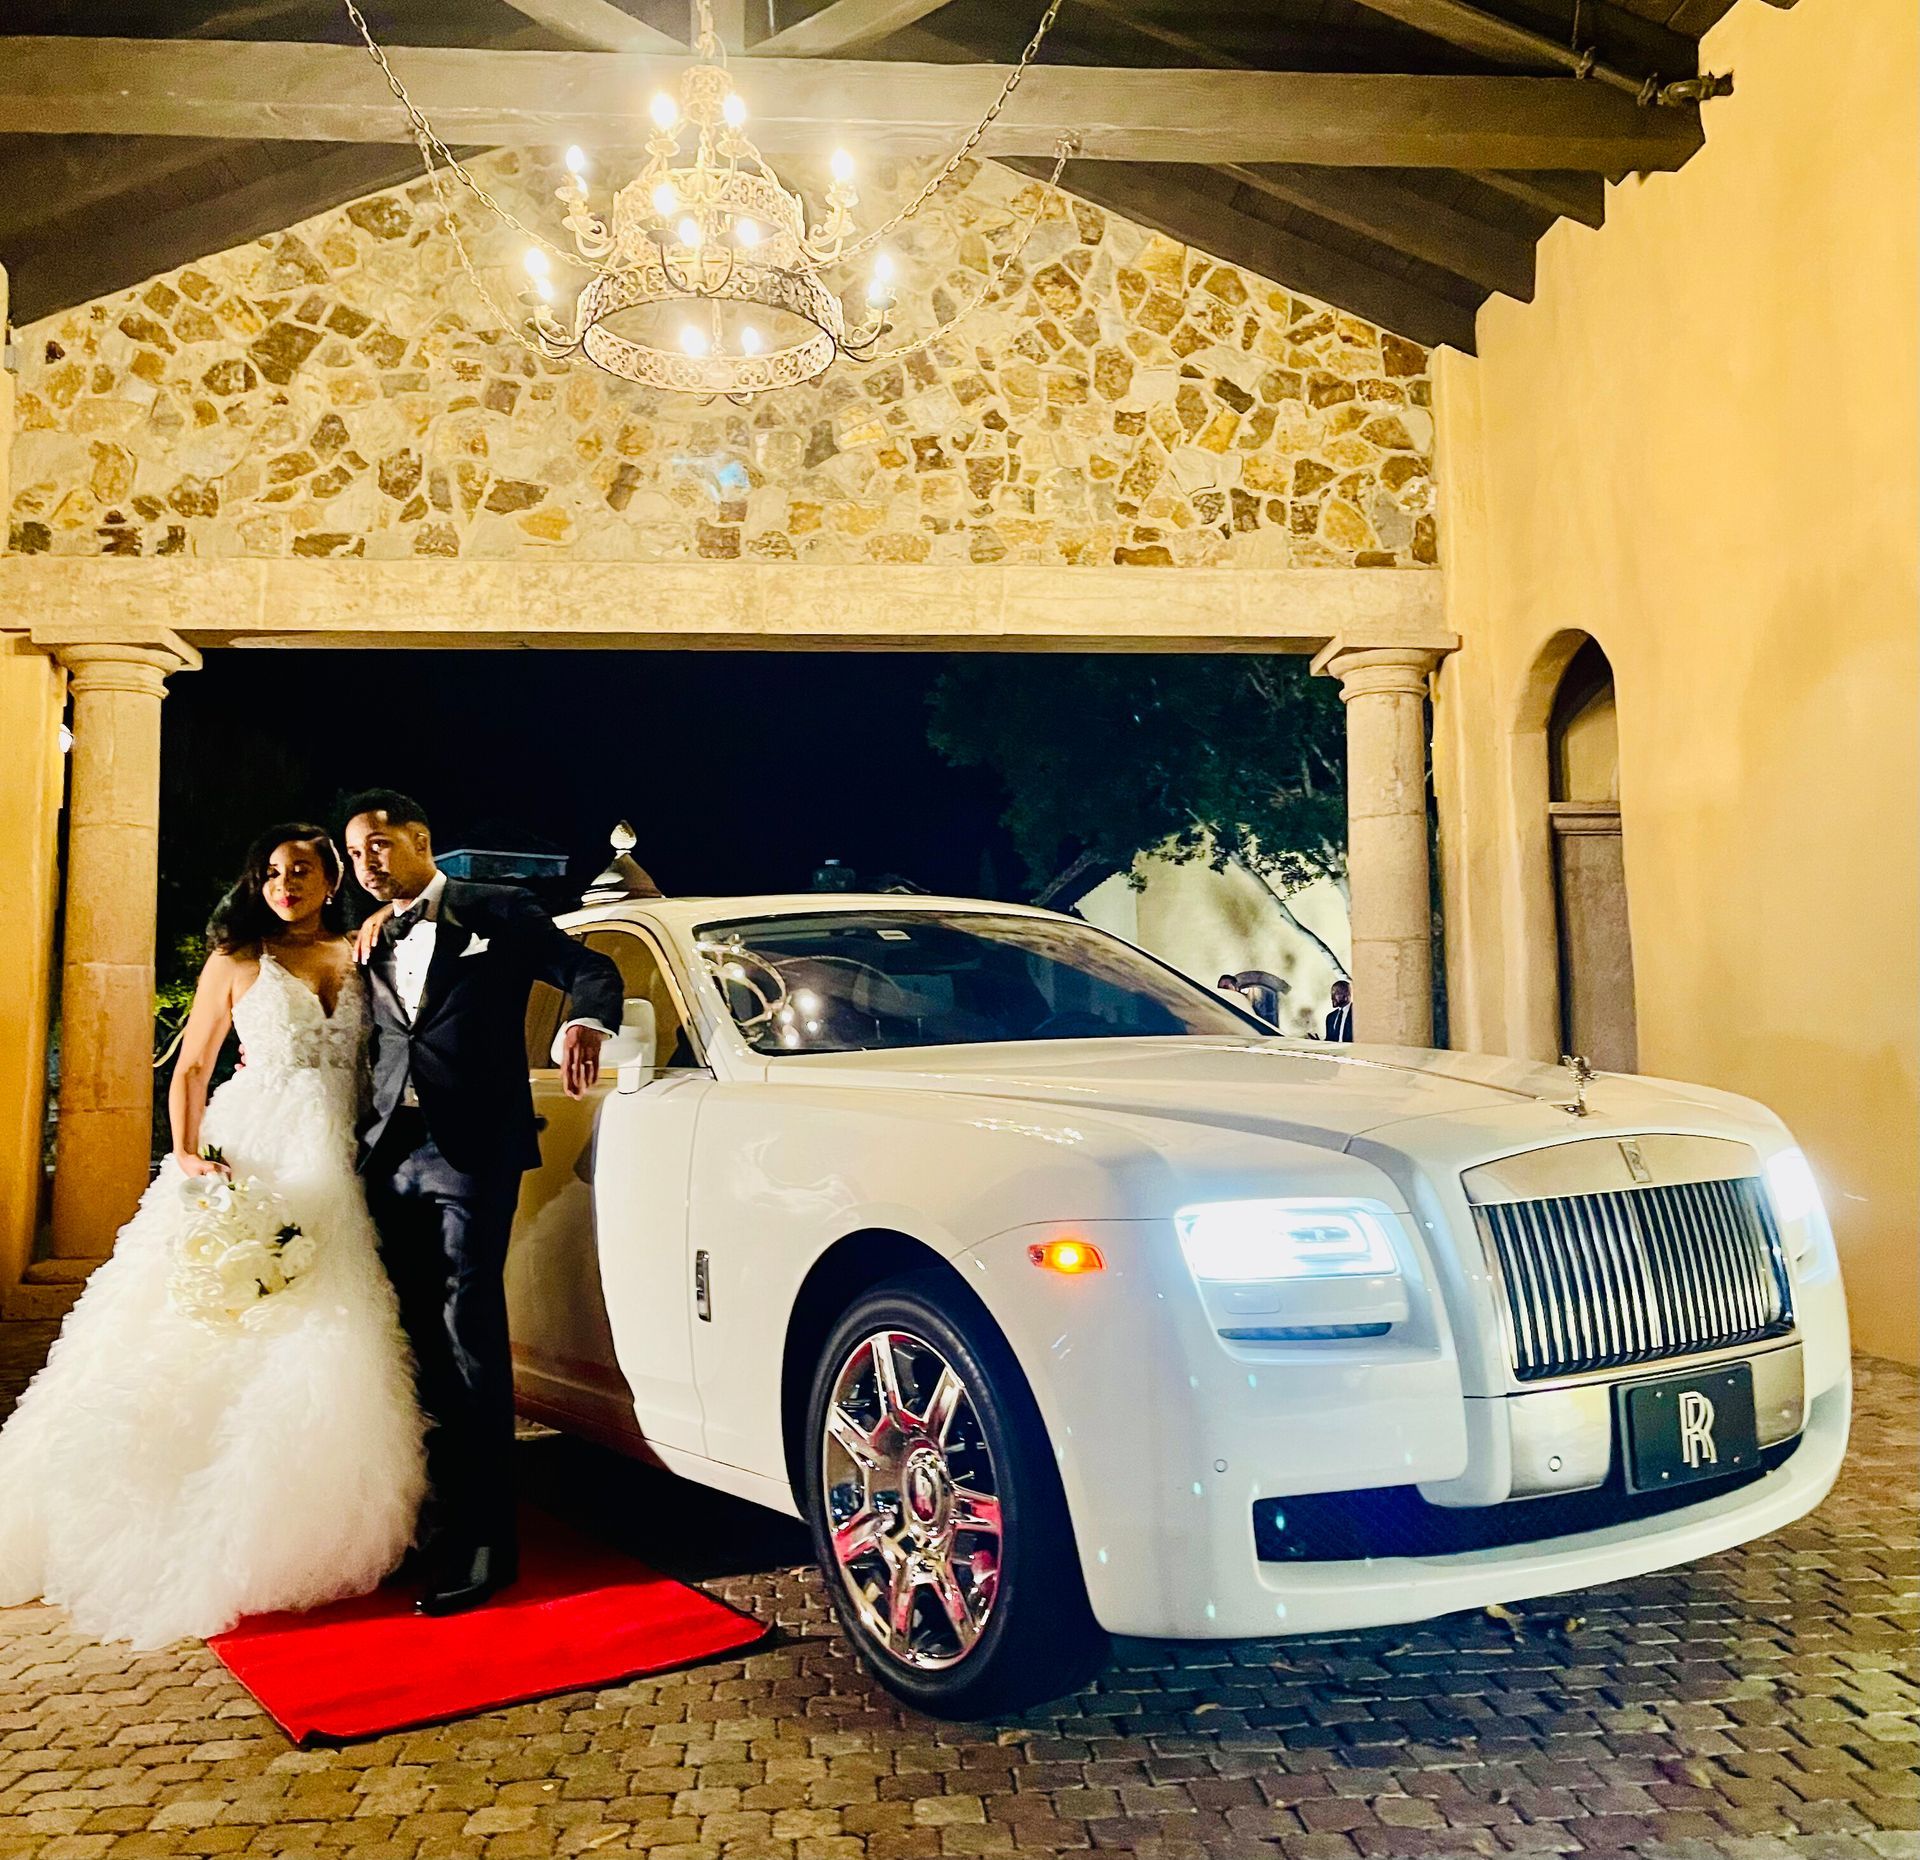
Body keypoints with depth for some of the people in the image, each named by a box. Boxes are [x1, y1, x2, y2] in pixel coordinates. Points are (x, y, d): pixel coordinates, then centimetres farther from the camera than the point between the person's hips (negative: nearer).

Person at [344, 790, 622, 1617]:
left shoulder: (495, 911, 5)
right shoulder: (374, 943, 21)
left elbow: (591, 968, -1)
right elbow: (360, 1046, 21)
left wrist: (587, 1021, -21)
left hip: (470, 1151, -5)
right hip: (389, 1154, 6)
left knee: (468, 1341, -6)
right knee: (411, 1343, 8)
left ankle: (481, 1545, -1)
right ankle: (428, 1520, 19)